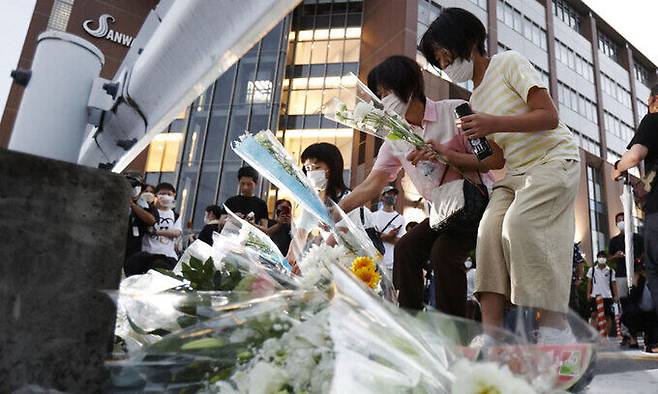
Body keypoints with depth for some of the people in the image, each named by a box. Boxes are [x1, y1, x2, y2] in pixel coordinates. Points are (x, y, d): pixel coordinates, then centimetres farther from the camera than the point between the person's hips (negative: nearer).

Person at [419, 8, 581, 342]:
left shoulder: (509, 62, -3)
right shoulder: (476, 100, 15)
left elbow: (549, 116, -14)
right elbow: (497, 160, 10)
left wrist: (495, 123, -27)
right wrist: (447, 155, 1)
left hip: (554, 159, -6)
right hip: (515, 171, 6)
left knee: (519, 223, -29)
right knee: (490, 230, -17)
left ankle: (555, 329, -20)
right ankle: (490, 336, -21)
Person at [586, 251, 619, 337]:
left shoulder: (611, 271, 5)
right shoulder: (592, 269, 5)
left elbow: (613, 284, 6)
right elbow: (589, 282, 7)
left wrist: (616, 296, -4)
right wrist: (588, 293, -3)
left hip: (607, 296, 1)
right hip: (595, 296, 0)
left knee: (608, 316, 3)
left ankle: (606, 335, 10)